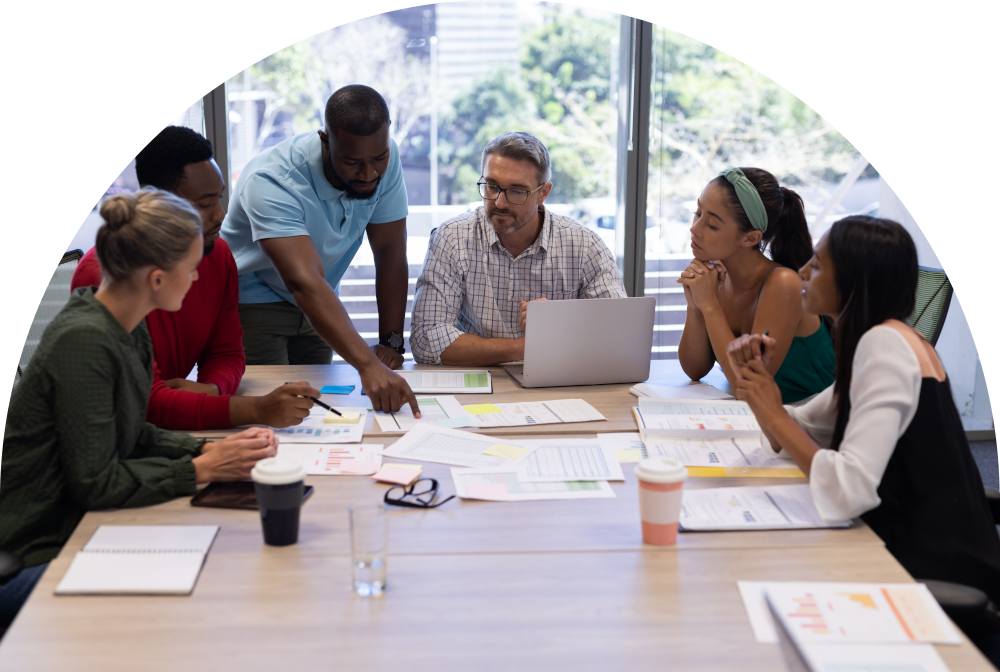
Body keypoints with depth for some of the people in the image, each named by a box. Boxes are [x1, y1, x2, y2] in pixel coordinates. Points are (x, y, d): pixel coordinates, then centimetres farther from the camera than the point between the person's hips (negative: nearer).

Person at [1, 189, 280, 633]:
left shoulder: (129, 330, 4)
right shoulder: (85, 342, -24)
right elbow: (96, 482, -22)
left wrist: (207, 449, -3)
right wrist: (202, 469, -17)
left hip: (77, 526, 9)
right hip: (38, 558, -9)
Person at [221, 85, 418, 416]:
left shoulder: (384, 158, -19)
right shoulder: (271, 182, -36)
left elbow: (390, 254, -13)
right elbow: (304, 283, -48)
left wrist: (390, 344, -20)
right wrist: (369, 366, -57)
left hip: (319, 302, 5)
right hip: (253, 299, -5)